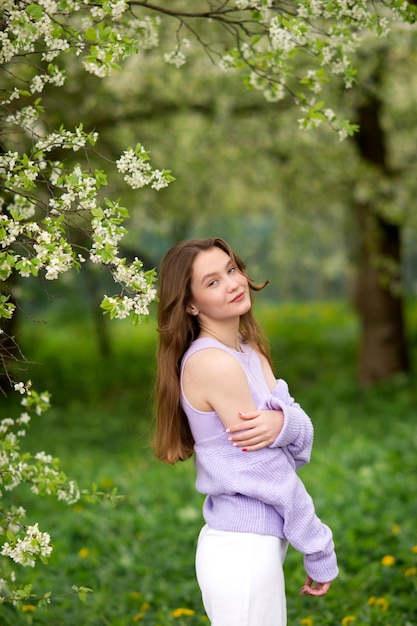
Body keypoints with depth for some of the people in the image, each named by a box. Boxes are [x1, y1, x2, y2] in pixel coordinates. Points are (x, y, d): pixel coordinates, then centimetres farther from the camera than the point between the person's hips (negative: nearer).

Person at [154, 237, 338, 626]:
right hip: (243, 548, -9)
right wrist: (320, 554, -10)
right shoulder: (214, 362, -19)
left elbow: (302, 431, 0)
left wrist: (281, 424, -23)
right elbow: (272, 473, -17)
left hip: (255, 540, 9)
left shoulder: (248, 348, 9)